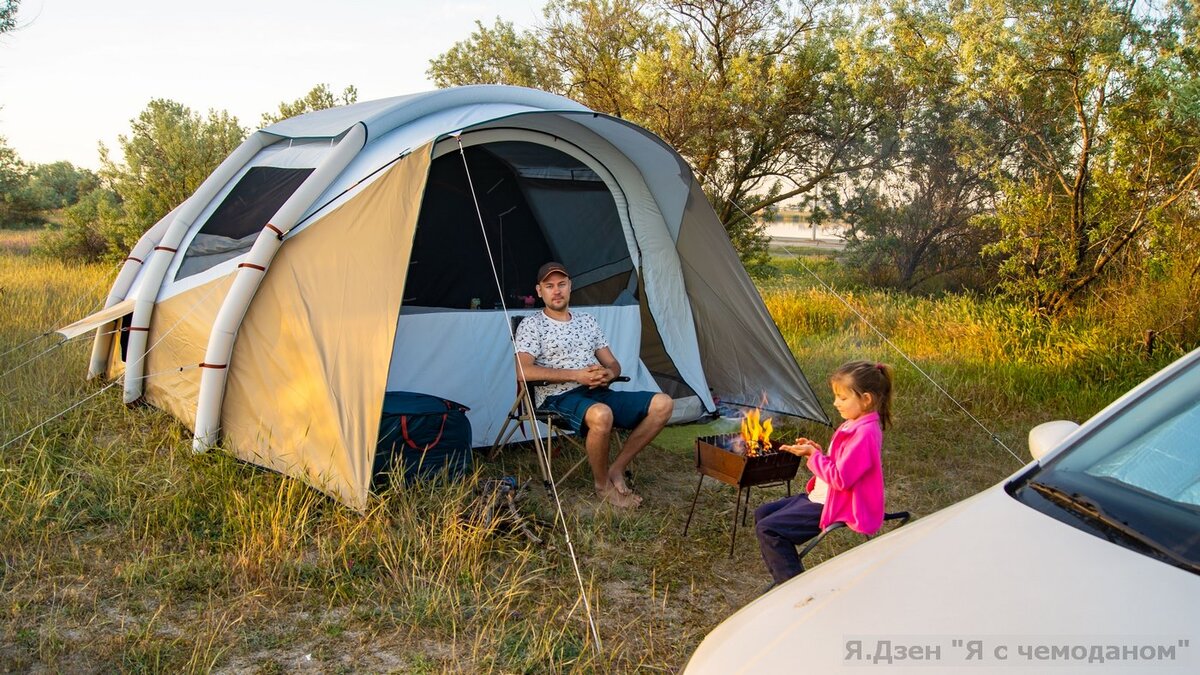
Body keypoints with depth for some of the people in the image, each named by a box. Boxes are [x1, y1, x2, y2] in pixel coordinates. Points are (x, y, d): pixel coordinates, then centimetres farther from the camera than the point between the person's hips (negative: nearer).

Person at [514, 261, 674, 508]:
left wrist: (608, 373, -8)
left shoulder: (587, 321, 20)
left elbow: (613, 365, 20)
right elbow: (524, 372, -14)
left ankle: (616, 469, -6)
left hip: (599, 393, 6)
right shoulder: (531, 325, 2)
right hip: (560, 398, -6)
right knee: (601, 415, -41)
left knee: (662, 404, -13)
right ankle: (603, 485, -14)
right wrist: (576, 375, -18)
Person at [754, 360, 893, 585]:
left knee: (768, 529, -18)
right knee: (762, 514, 11)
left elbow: (841, 478, -26)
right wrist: (815, 452, 2)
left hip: (839, 507, -11)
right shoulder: (854, 425, 9)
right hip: (822, 497, 11)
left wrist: (814, 455, -16)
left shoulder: (865, 433, -23)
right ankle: (786, 578, 14)